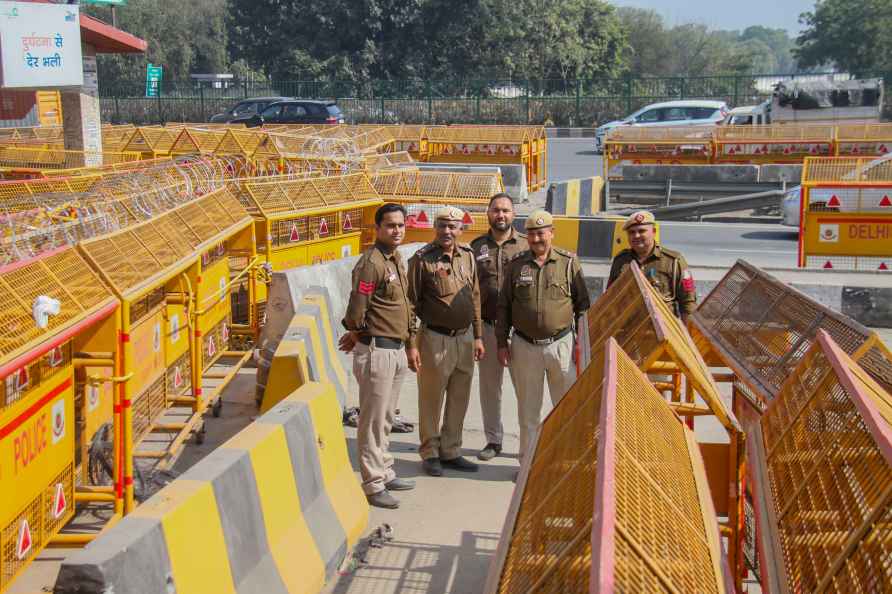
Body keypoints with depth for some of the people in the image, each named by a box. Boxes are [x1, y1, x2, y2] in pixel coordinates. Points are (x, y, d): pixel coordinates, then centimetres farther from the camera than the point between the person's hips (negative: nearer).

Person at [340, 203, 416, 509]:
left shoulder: (396, 259, 13)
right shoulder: (372, 262, -17)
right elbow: (356, 309, -18)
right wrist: (359, 334, -2)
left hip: (396, 350, 9)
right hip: (376, 351, -9)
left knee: (386, 418, 19)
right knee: (373, 420, -2)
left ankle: (385, 473, 30)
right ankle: (373, 485, 3)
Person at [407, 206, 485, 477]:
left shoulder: (468, 256, 8)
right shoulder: (422, 259, -9)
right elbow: (411, 304, -9)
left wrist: (478, 336, 12)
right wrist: (411, 345, -12)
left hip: (464, 338, 6)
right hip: (435, 339, -5)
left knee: (459, 401, 13)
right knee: (431, 401, 4)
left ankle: (451, 452, 25)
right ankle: (430, 453, 18)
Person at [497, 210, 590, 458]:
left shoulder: (569, 263, 0)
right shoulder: (516, 264, 4)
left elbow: (582, 305, 4)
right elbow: (503, 306, 9)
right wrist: (501, 343, 5)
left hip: (561, 344, -1)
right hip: (524, 345, 1)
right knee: (528, 409, 9)